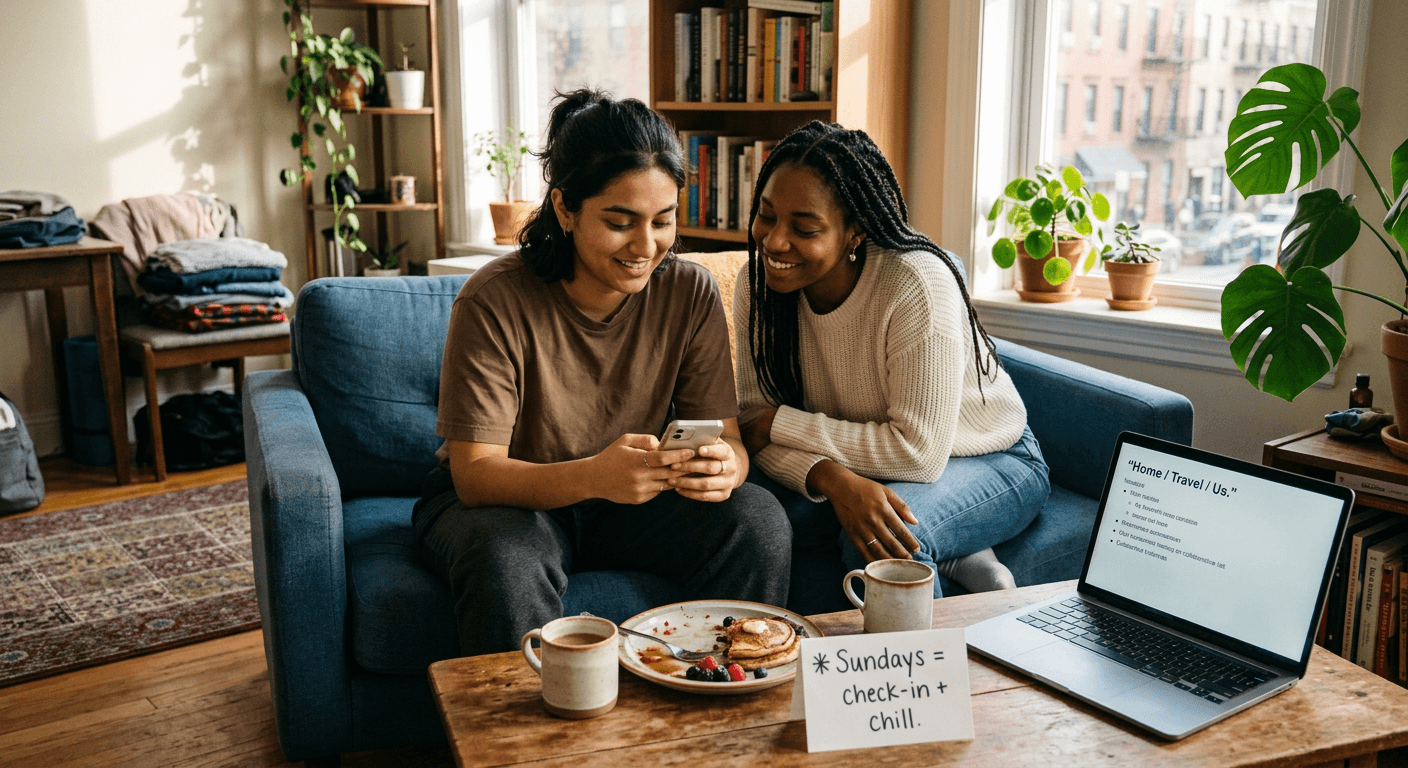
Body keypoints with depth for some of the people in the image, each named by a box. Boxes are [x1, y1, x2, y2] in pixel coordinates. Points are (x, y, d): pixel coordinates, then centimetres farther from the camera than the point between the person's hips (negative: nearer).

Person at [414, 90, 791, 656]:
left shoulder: (691, 294, -10)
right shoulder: (495, 302, -21)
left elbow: (726, 438, -10)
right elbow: (475, 474, -24)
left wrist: (723, 468, -37)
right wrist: (594, 476, -43)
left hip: (628, 502, 3)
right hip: (500, 502, -3)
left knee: (759, 520, -21)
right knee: (506, 559, -36)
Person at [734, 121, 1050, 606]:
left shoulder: (917, 284, -30)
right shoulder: (759, 281, -14)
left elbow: (920, 452, -31)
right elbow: (756, 423, -14)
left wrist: (781, 421, -25)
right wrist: (831, 477, -35)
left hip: (990, 461, -6)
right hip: (866, 468, 6)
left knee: (887, 540, -36)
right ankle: (943, 555, -7)